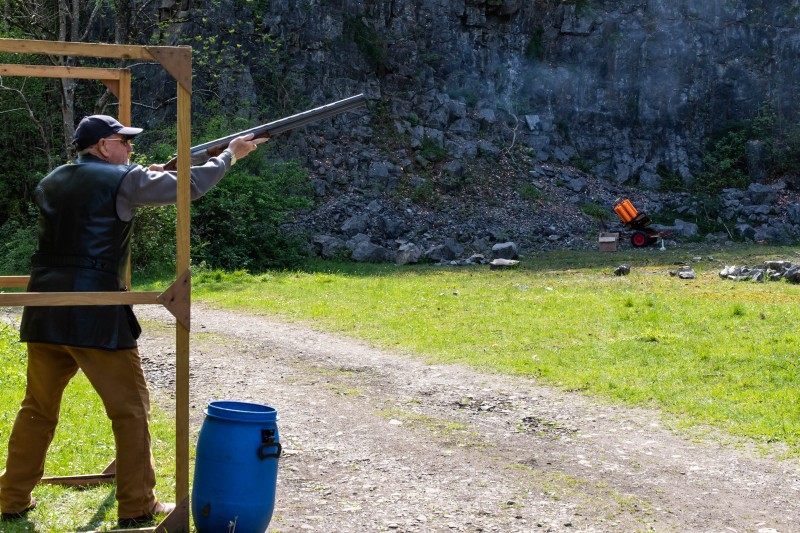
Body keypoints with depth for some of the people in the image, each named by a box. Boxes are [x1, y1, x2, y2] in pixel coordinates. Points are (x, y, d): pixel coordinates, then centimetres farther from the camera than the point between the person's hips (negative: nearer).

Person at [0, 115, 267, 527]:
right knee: (131, 410, 5)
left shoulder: (51, 182, 13)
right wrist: (230, 154, 14)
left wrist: (142, 179, 24)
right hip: (95, 315, -6)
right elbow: (190, 186, 0)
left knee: (38, 408, 17)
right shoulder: (122, 180, -5)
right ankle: (137, 507, 9)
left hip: (44, 311, 6)